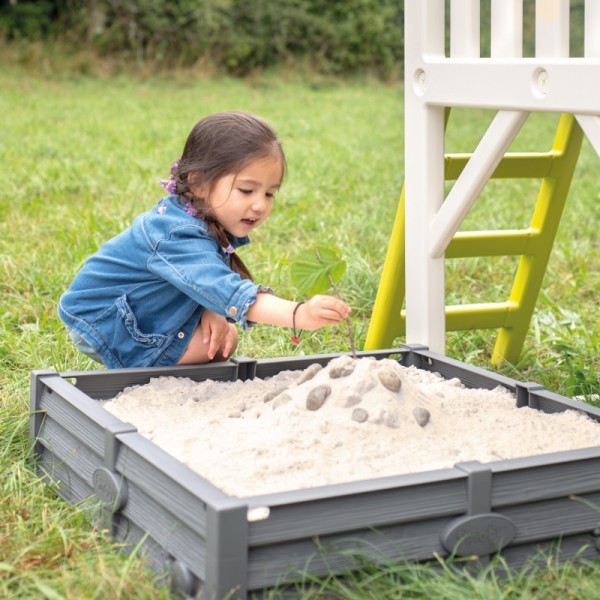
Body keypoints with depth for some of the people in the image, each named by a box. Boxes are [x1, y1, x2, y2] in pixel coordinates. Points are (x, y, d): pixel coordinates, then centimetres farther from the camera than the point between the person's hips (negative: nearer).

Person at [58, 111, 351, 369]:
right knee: (219, 346, -18)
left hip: (140, 310, 9)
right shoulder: (180, 236, -37)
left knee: (224, 336, 4)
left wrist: (211, 311, -23)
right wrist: (298, 314, -64)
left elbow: (206, 283, 1)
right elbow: (229, 293, -51)